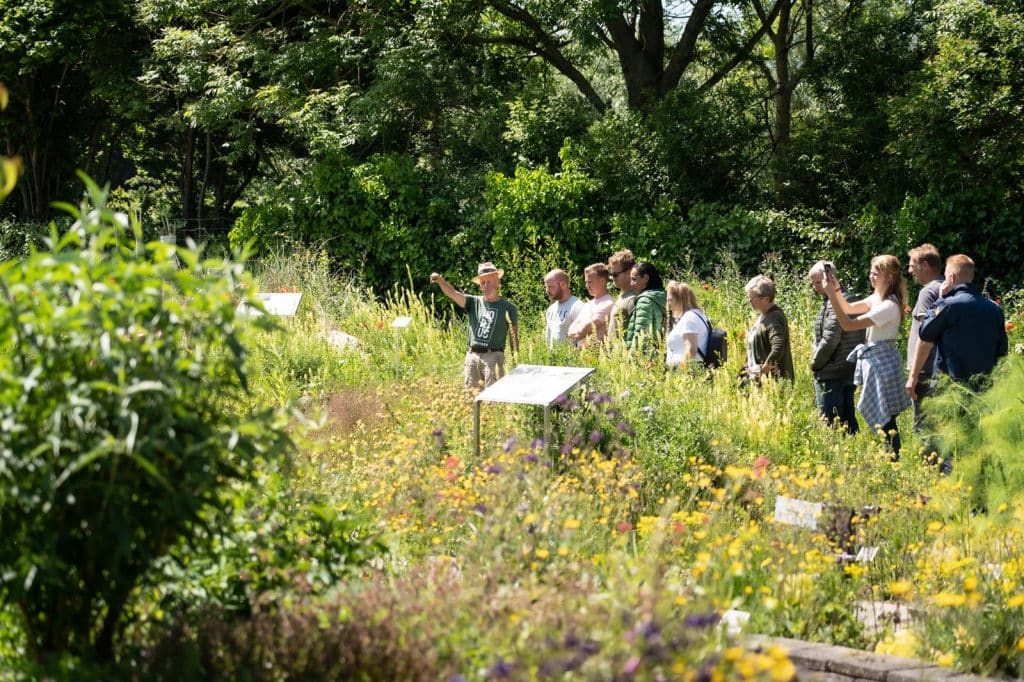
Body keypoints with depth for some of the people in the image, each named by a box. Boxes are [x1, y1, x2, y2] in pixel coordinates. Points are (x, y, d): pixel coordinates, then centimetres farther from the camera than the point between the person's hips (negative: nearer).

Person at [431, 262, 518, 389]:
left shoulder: (508, 308, 4)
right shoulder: (474, 303, 9)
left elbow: (513, 337, 5)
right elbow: (452, 293, -6)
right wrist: (440, 280, -25)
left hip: (493, 356, -3)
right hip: (473, 355, 3)